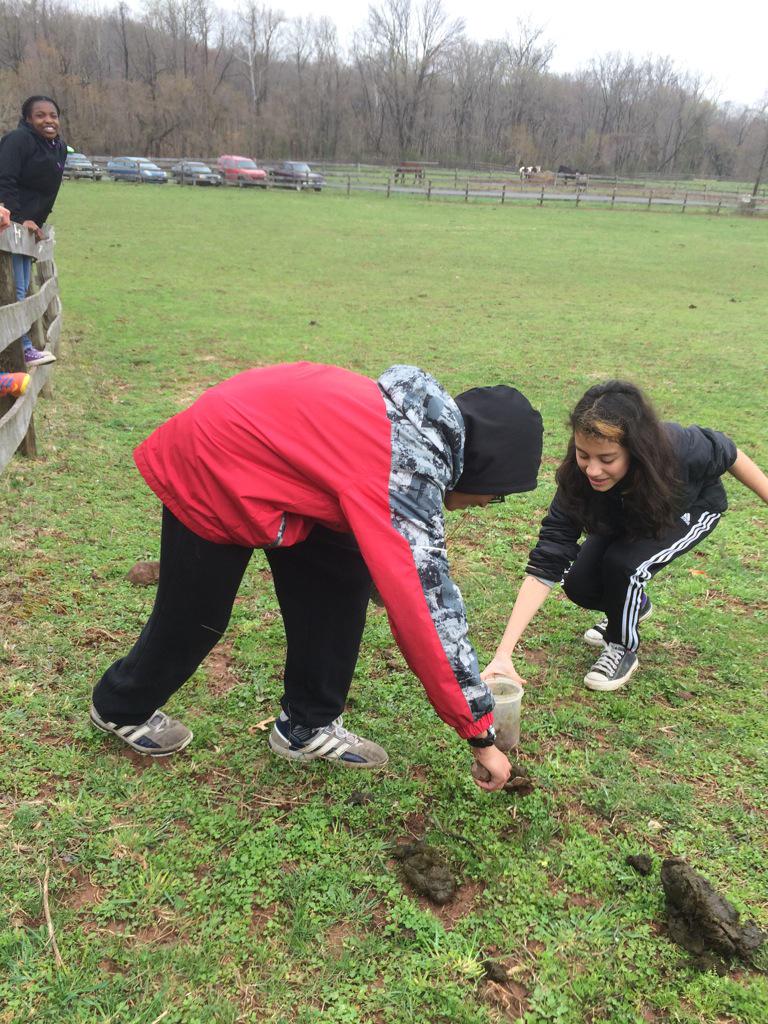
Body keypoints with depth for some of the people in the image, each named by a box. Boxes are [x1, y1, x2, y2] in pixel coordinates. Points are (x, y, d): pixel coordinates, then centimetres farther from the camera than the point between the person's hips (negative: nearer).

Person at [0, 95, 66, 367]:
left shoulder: (59, 148, 13)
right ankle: (23, 348, -4)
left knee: (22, 289, 12)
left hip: (28, 226, 9)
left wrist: (38, 222, 12)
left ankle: (22, 348, 19)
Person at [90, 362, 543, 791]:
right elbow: (425, 613, -31)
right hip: (208, 471, -8)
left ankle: (308, 725, 18)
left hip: (256, 440, 8)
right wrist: (482, 737, -22)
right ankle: (120, 708, 38)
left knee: (340, 579, 3)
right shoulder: (404, 477, -33)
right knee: (194, 615, 10)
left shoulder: (425, 419, -7)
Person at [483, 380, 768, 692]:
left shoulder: (680, 450, -42)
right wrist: (503, 653, -43)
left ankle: (623, 649, 0)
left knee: (623, 564, -27)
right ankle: (633, 606, 24)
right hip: (628, 519, 3)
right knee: (579, 585, -10)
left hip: (692, 509, -3)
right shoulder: (576, 480, -35)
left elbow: (726, 452, -18)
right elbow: (544, 567, -36)